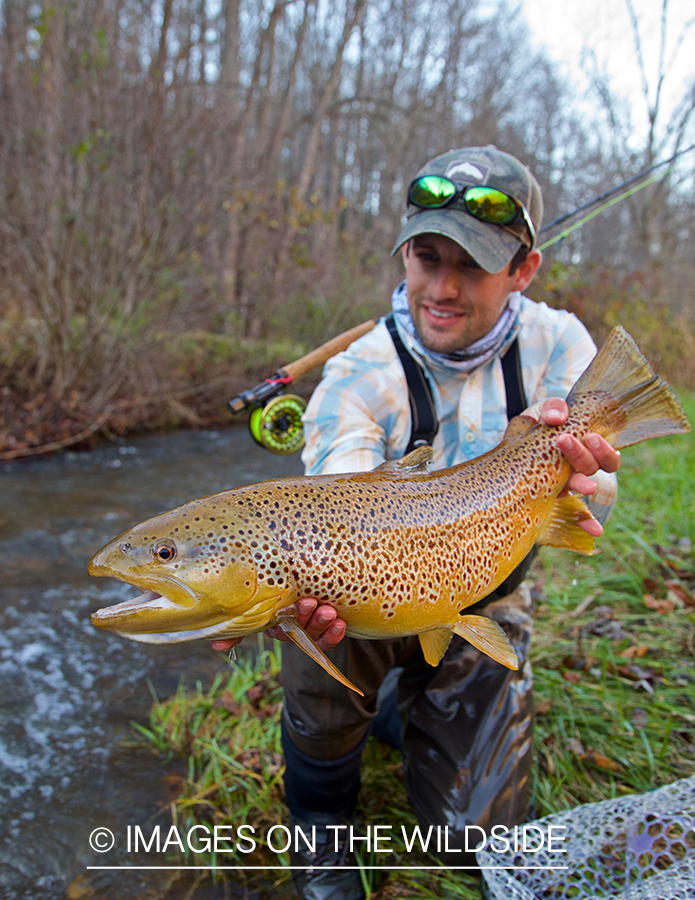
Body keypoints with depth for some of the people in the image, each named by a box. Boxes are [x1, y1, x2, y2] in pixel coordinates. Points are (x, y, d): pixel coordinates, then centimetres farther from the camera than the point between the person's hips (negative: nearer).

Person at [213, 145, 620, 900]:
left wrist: (574, 480, -47)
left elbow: (592, 502, -21)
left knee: (480, 835, 3)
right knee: (324, 644, -36)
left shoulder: (557, 345, -13)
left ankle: (403, 705, 35)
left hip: (485, 606, 2)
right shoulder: (357, 375, -19)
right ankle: (323, 830, -1)